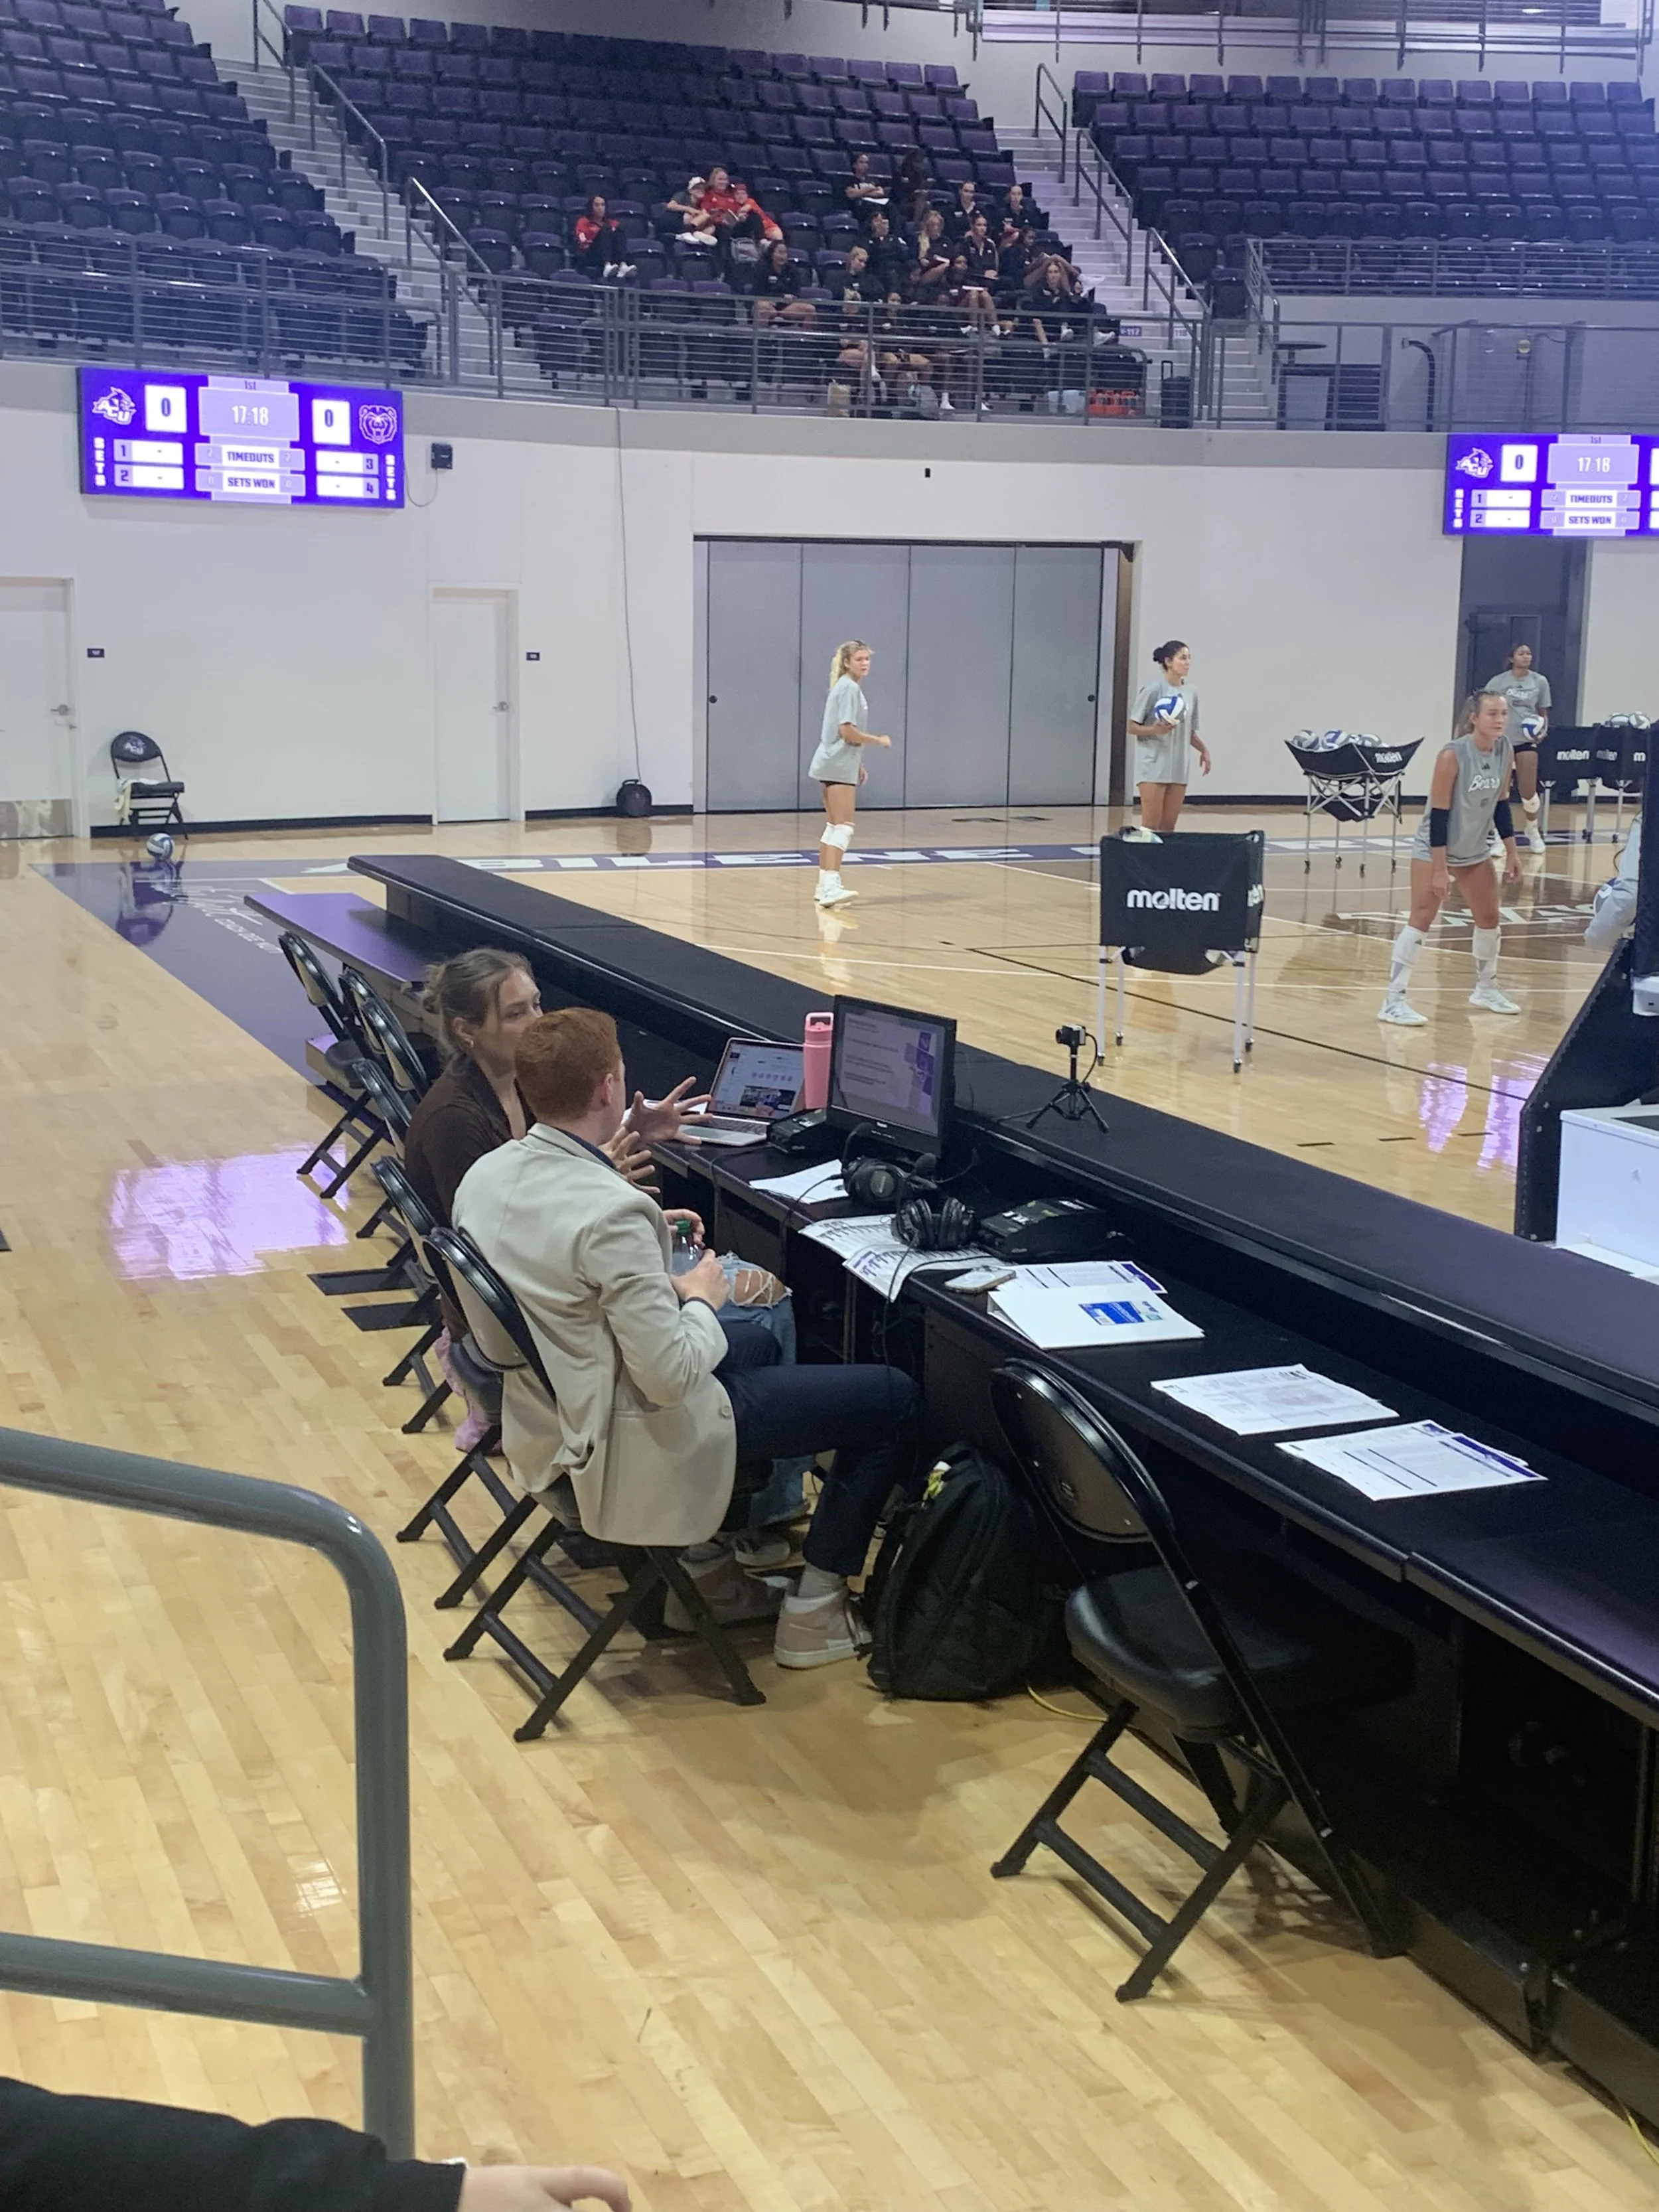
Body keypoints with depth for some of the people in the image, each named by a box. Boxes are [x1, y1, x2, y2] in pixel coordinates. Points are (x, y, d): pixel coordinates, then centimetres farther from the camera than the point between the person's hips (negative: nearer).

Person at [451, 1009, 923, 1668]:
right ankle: (814, 1611, 12)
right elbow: (671, 1375, -29)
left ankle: (705, 1563, 31)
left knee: (761, 1343, 34)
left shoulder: (483, 1175, -4)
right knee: (893, 1399, 0)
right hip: (629, 1446, -9)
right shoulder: (612, 1213, -31)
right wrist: (700, 1299, -10)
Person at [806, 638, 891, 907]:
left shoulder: (848, 687, 17)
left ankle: (825, 886, 17)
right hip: (839, 767, -10)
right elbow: (847, 731, -20)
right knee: (843, 827, -16)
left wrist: (858, 765, 25)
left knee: (833, 826, 13)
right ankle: (831, 886, -26)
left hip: (833, 765, 10)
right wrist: (878, 740, -10)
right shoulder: (850, 688, -13)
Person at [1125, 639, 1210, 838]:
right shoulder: (1153, 689, -8)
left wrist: (1203, 749, 4)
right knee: (1151, 826, -8)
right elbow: (1133, 727, -7)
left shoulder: (1190, 694, 9)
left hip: (1178, 768, 6)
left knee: (1168, 827, 6)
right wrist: (1155, 729, -24)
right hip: (1153, 765, -6)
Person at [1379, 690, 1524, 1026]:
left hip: (1475, 850, 7)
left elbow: (1500, 805, 7)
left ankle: (1486, 989, 33)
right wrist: (1440, 869, -24)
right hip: (1434, 848, -7)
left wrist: (1512, 853, 7)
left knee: (1490, 918, 13)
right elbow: (1438, 814, -23)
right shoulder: (1453, 755, -24)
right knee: (1421, 920, -12)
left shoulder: (1505, 752, -5)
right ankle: (1394, 1001, -10)